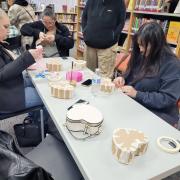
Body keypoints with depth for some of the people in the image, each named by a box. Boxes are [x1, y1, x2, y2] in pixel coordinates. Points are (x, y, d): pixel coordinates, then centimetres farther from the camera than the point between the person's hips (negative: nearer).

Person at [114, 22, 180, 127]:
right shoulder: (142, 56, 5)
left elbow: (168, 99, -19)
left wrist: (137, 94, -23)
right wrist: (123, 79, -6)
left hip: (158, 114, -6)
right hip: (134, 105, 7)